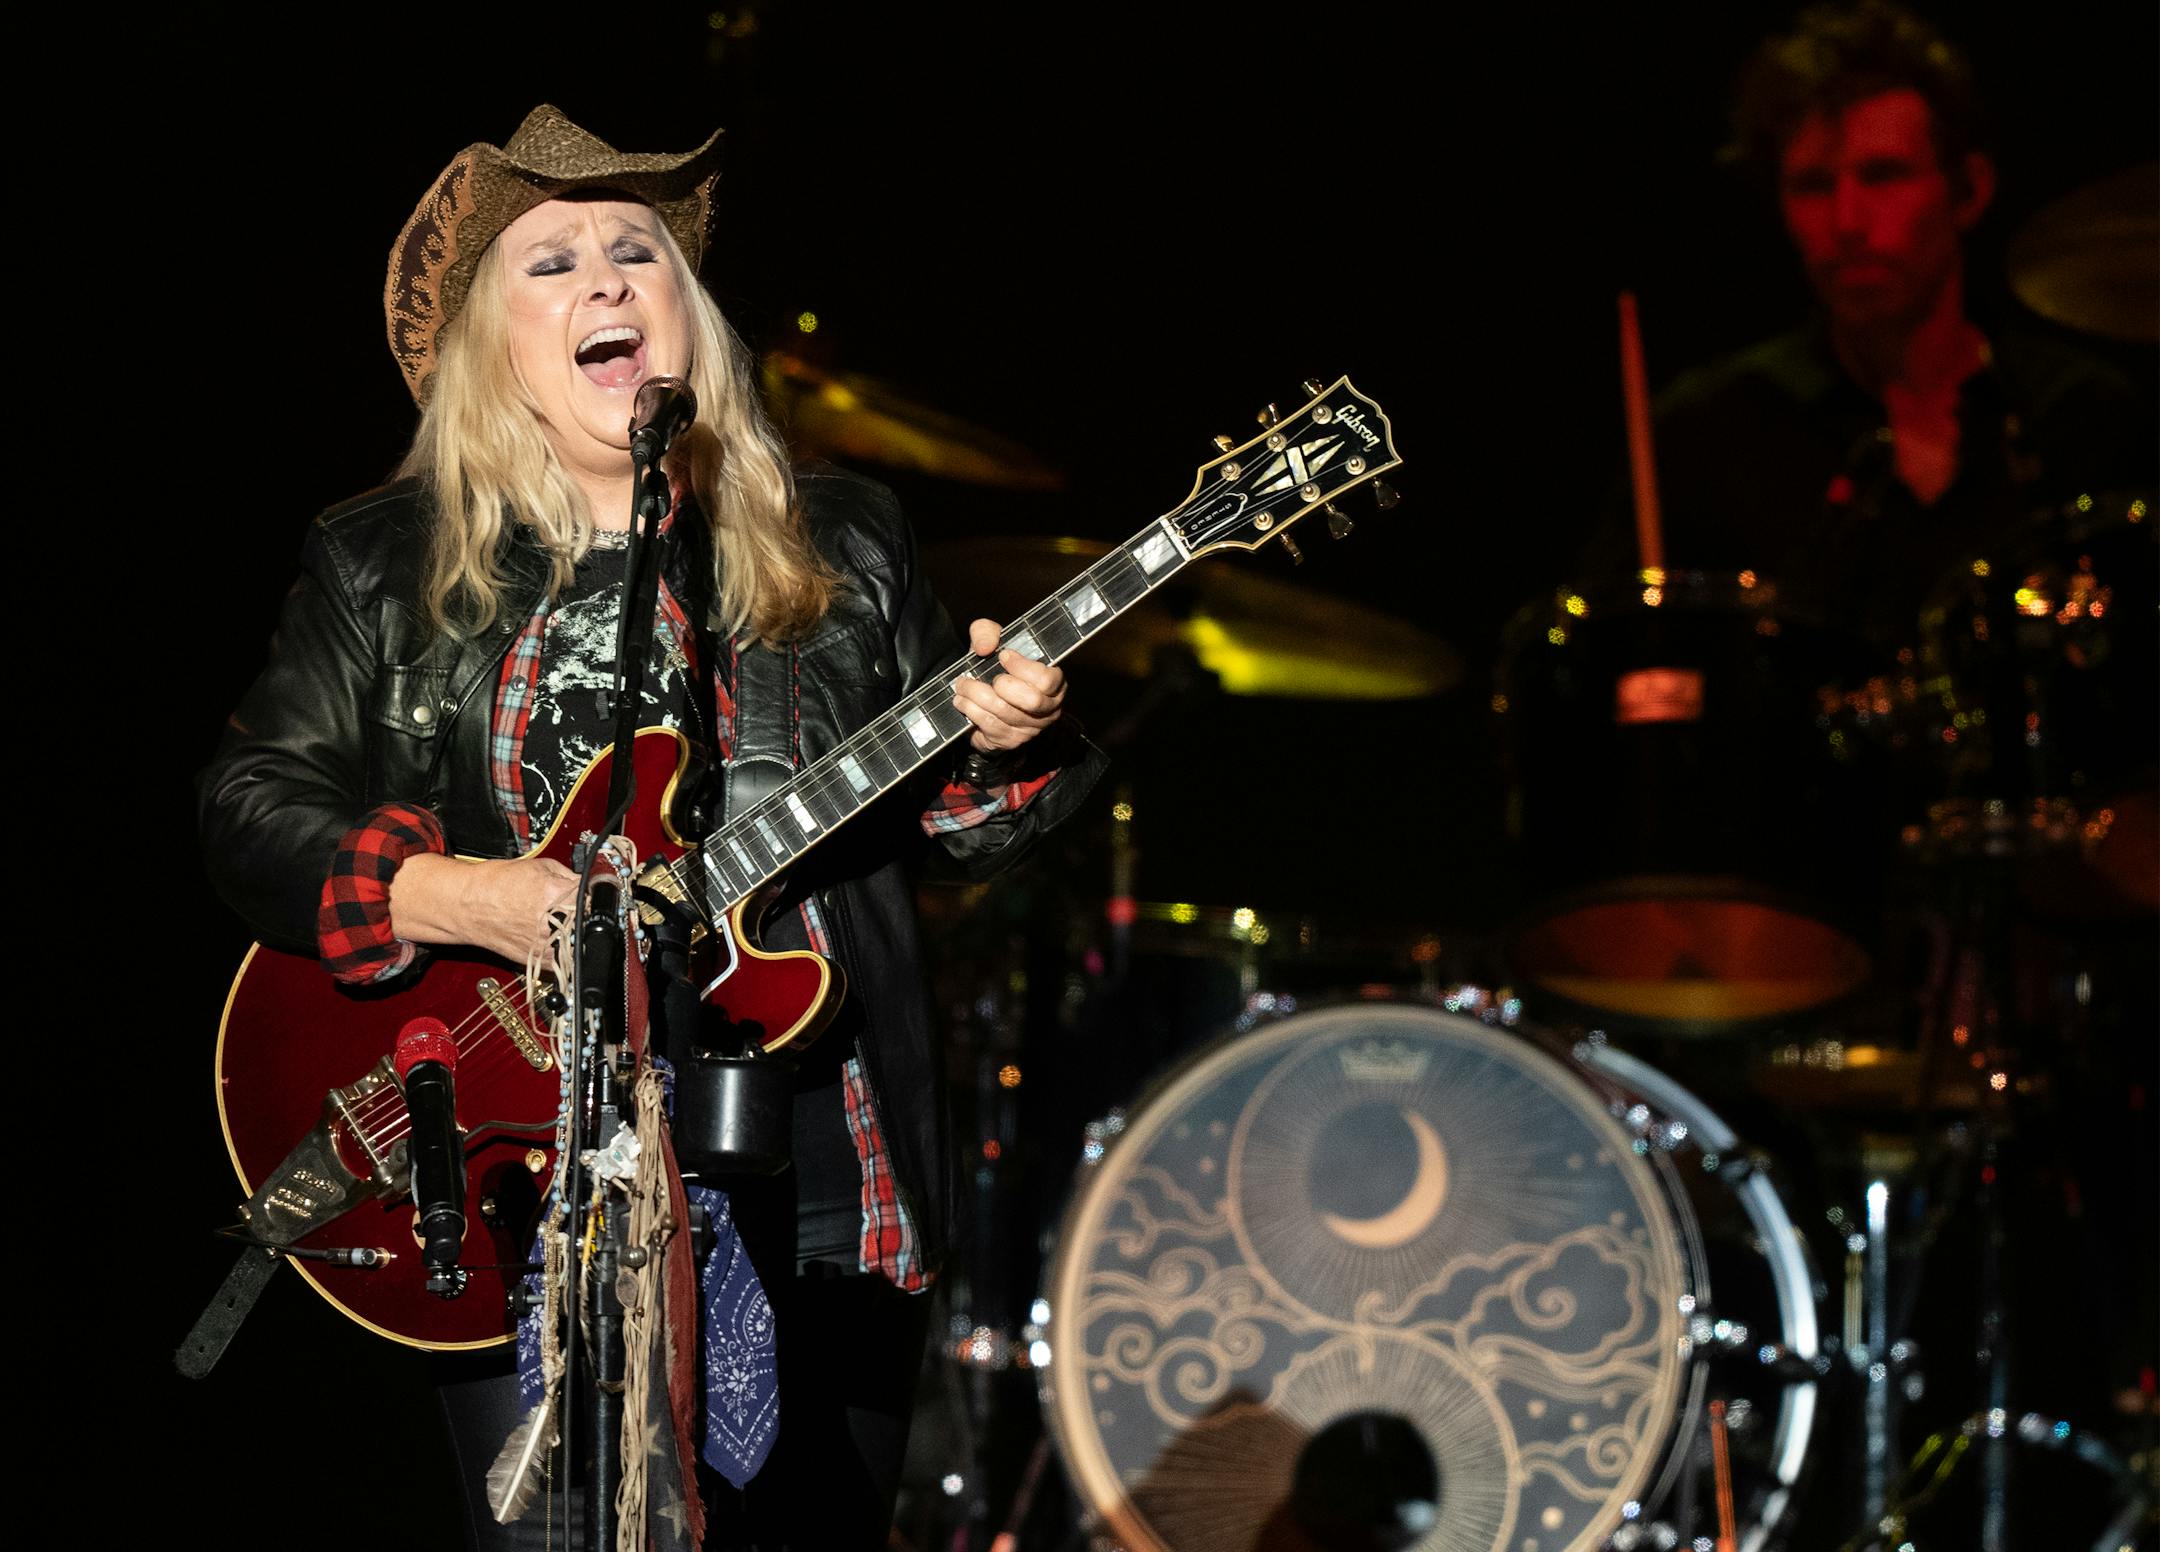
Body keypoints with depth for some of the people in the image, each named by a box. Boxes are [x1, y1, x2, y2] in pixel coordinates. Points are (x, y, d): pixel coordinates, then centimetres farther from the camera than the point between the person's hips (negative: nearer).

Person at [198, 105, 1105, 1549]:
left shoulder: (837, 542, 9)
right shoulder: (385, 565, 5)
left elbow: (950, 830, 11)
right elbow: (251, 804, 1)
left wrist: (998, 745, -11)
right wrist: (448, 896, -15)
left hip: (820, 1187, 2)